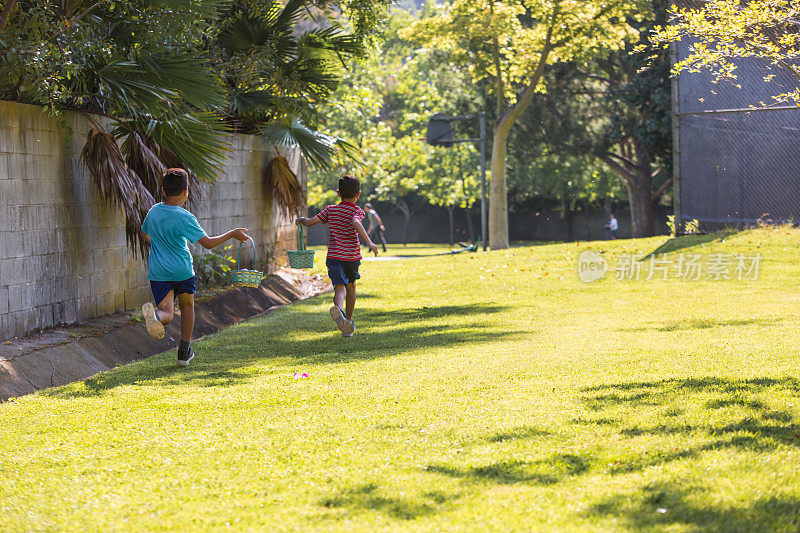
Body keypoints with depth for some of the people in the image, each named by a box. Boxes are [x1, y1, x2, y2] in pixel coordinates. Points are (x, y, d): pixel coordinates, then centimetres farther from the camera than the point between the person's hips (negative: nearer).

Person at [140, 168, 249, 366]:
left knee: (166, 314, -6)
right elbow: (208, 243, -12)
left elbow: (145, 234, 22)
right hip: (182, 271, -2)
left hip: (158, 273, 3)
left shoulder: (153, 211, 3)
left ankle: (152, 313, -44)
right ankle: (184, 352, 29)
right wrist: (232, 234, 1)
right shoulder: (185, 218, -13)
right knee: (187, 306, 22)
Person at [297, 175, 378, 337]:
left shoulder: (330, 210, 5)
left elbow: (310, 222, 3)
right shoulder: (357, 211, -4)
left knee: (340, 288, -12)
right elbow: (356, 224, -26)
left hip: (334, 256, 0)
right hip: (352, 256, 0)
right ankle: (349, 322, 30)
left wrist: (301, 219, 26)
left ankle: (338, 308, -47)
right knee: (351, 286, 21)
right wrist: (369, 242, -34)